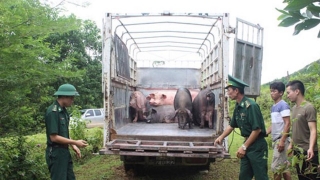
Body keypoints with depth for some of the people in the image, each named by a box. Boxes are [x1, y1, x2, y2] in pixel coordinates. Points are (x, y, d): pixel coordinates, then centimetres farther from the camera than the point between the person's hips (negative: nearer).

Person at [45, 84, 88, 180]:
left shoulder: (63, 110, 10)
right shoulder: (52, 112, -18)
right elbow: (54, 137, -22)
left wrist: (73, 146, 7)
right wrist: (75, 142, -18)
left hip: (64, 152, 9)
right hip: (55, 153, -9)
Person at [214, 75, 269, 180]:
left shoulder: (251, 106, -20)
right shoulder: (238, 107, 8)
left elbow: (257, 129, -22)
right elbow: (232, 125, 22)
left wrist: (244, 147, -18)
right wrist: (221, 137, 19)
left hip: (257, 146, -9)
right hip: (248, 144, 9)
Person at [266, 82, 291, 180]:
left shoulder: (283, 105, -11)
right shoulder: (273, 106, 14)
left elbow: (287, 124, -17)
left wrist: (282, 140, -22)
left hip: (281, 140, -8)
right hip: (276, 140, 8)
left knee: (276, 166, -4)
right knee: (284, 166, 12)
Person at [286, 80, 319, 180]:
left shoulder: (309, 108, -14)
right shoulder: (294, 108, 10)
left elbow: (313, 130, -20)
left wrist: (311, 148, -32)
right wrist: (291, 145, 17)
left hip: (307, 152, -8)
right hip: (297, 150, 8)